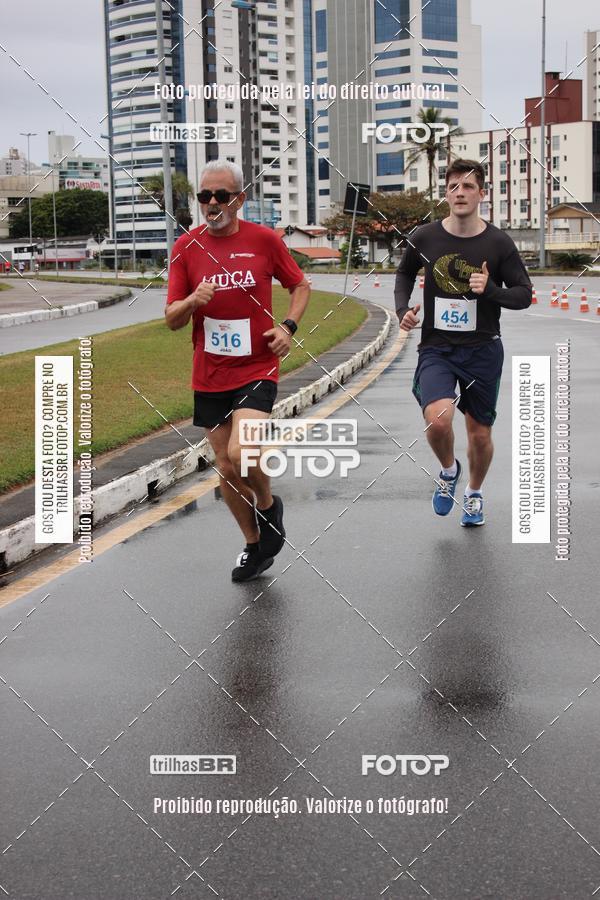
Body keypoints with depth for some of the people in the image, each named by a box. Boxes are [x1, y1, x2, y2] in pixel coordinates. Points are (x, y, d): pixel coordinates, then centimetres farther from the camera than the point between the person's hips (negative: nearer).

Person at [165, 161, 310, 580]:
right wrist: (192, 301, -21)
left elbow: (301, 286, 9)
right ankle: (254, 546, 30)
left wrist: (288, 326, -8)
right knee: (225, 467, 10)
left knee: (241, 454, -23)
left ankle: (269, 504, 10)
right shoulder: (186, 247, 0)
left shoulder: (264, 239, -4)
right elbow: (171, 319, 1)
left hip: (256, 369, -3)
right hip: (209, 377, 3)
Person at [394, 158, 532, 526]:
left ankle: (475, 492, 41)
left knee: (480, 434, 10)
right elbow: (405, 273, 17)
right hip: (436, 348, 0)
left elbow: (524, 294, -1)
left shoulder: (499, 243, -6)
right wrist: (403, 308, 1)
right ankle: (449, 470, 9)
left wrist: (490, 289, -19)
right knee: (438, 419, -25)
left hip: (483, 349, 1)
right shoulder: (425, 238, -3)